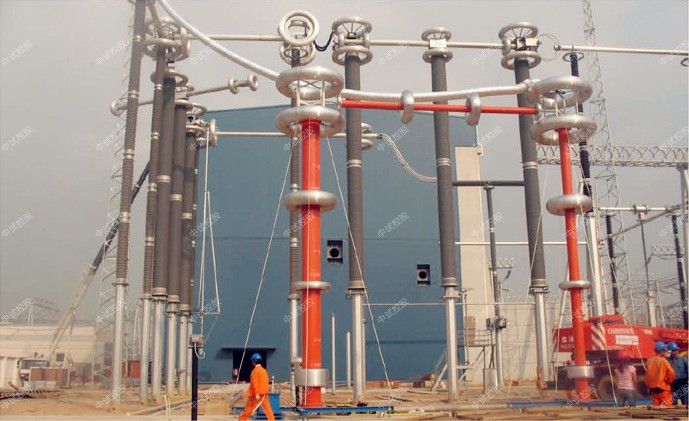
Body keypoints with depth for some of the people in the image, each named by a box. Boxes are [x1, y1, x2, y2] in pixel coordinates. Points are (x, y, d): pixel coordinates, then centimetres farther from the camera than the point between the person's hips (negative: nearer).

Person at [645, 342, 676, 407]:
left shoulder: (649, 361, 4)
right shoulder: (663, 361, -12)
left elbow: (647, 375, 7)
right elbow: (671, 373, -15)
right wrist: (669, 381, 4)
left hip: (653, 389, 6)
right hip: (663, 388, -6)